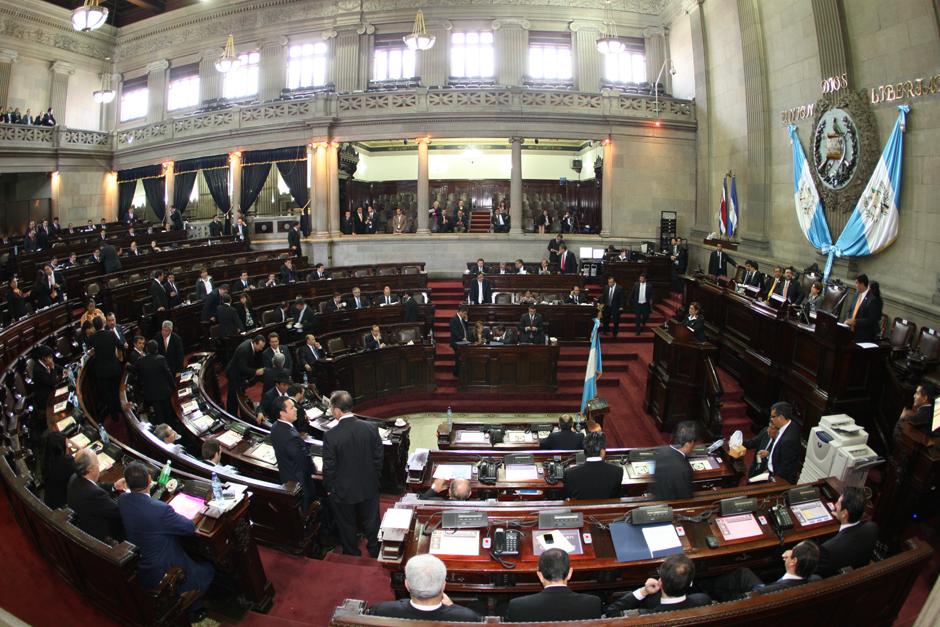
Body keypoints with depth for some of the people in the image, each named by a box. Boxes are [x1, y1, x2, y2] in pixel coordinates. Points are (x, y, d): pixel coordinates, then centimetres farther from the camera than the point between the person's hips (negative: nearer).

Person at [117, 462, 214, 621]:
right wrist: (174, 515, -2)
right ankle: (192, 610, 29)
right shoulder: (160, 509, -36)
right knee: (207, 571, 18)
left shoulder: (122, 500, -15)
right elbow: (191, 527, -20)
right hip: (162, 576, -7)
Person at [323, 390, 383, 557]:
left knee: (347, 525, 21)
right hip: (369, 487, 3)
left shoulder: (330, 436, -25)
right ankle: (375, 551, 40)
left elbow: (329, 467, -16)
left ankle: (352, 555, 39)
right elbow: (379, 457, -5)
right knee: (371, 521, 22)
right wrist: (374, 478, 11)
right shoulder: (371, 428, -15)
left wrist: (329, 488, 2)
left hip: (343, 491, -2)